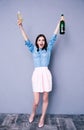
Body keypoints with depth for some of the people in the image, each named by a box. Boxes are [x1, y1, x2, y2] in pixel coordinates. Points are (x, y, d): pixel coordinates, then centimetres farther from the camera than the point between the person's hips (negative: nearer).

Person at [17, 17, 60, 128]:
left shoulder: (48, 49, 11)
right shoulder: (33, 50, 12)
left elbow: (54, 37, 10)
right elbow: (26, 40, 7)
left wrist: (59, 23, 10)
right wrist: (21, 26, 2)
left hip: (46, 74, 1)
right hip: (37, 74, 0)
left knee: (45, 99, 7)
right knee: (36, 101, -1)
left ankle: (42, 117, 26)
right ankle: (33, 113, 30)